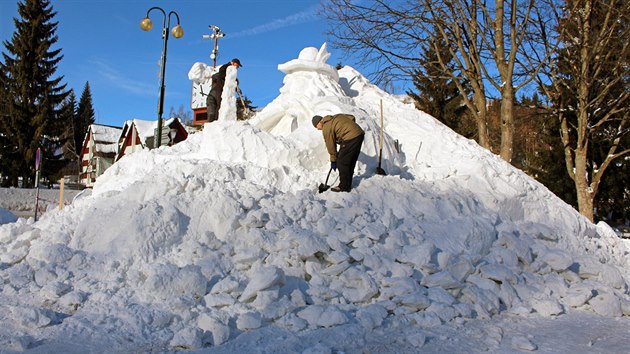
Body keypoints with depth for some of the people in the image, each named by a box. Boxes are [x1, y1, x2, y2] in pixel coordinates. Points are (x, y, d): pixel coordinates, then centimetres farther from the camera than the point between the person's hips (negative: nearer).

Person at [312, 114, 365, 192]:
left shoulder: (326, 128, -4)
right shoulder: (335, 117, 20)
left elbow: (331, 146, 0)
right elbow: (351, 117, 21)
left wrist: (333, 161, 11)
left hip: (350, 138, -9)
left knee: (342, 162, 1)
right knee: (351, 162, 18)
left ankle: (344, 187, 7)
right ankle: (348, 184, 27)